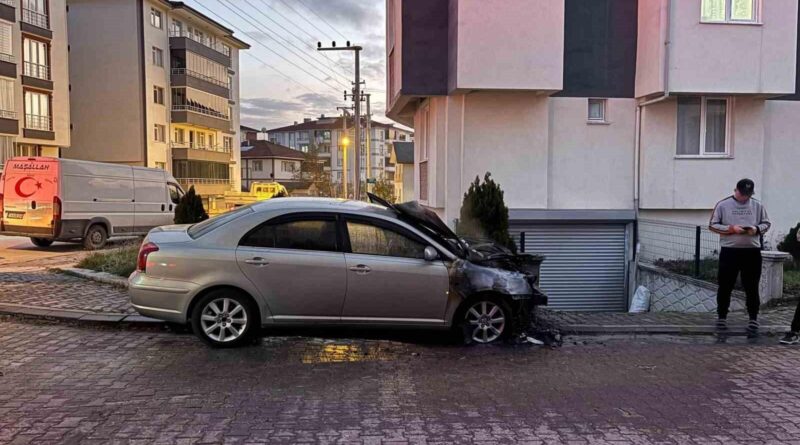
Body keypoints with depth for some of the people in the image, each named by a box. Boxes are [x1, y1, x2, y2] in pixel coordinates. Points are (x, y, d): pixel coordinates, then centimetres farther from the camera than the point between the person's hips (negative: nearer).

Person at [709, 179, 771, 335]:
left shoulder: (758, 206, 7)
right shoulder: (723, 205, 0)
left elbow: (766, 223, 12)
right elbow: (712, 225, -1)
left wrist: (757, 229, -10)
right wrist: (731, 229, -15)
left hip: (752, 252, 2)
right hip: (729, 251, -1)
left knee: (752, 288, 5)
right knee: (725, 286, 6)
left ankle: (753, 320, 12)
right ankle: (722, 317, 18)